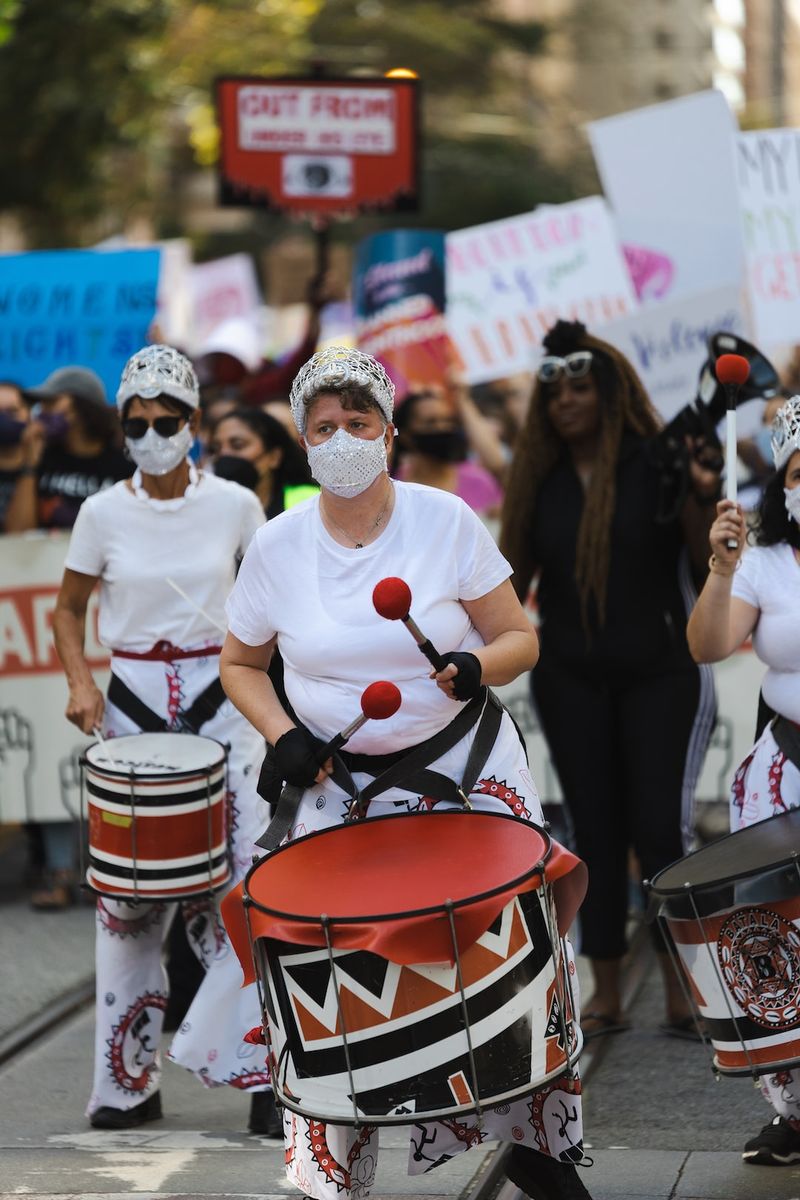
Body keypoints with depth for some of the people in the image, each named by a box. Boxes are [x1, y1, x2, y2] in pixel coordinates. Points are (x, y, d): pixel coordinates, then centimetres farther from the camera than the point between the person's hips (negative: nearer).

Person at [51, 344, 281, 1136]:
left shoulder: (235, 505, -1)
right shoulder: (103, 514, 0)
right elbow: (68, 609, 10)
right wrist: (80, 683, -6)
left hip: (221, 699, -1)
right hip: (131, 704, 1)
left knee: (242, 881, -12)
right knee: (125, 887, 4)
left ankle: (250, 1064, -5)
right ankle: (127, 1079, 13)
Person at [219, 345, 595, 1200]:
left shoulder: (446, 521, -7)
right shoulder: (277, 545, -4)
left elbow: (519, 639, -1)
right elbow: (239, 664, 10)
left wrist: (477, 664, -23)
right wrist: (281, 734, -8)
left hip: (467, 772, 0)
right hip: (341, 791, 0)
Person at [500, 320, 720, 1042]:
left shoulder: (657, 462, -6)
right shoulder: (539, 480, 5)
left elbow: (707, 562, -11)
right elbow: (516, 576, 9)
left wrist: (704, 500, -28)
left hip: (662, 671, -3)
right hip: (572, 679, 4)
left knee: (661, 827, -8)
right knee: (596, 834, 6)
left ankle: (683, 996, 0)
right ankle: (607, 997, 13)